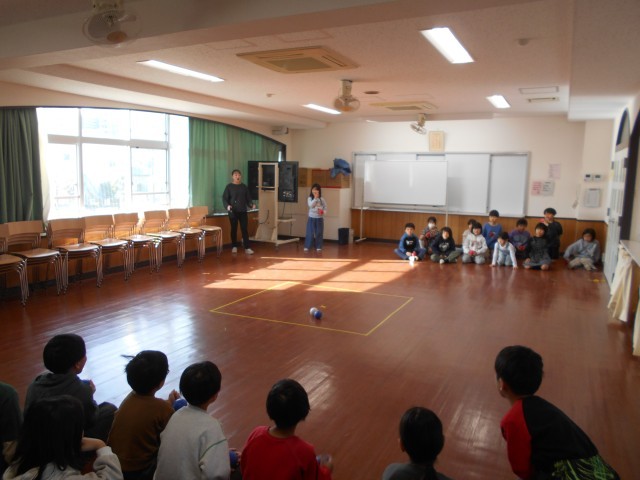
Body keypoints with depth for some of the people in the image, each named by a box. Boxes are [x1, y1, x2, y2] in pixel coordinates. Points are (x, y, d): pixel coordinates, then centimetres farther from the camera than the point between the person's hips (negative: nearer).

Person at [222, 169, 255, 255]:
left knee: (244, 229, -3)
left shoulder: (244, 187, 9)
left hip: (243, 211, 2)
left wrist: (252, 204, -8)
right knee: (234, 229, 6)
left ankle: (247, 248, -5)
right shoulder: (229, 187, 1)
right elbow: (224, 198, -3)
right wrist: (227, 206, -21)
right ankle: (234, 246, 18)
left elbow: (248, 198, 11)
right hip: (233, 211, -2)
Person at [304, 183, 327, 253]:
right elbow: (310, 205, -20)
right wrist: (315, 198, -23)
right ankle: (307, 246, 7)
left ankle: (318, 247, 15)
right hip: (311, 218, -1)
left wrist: (323, 212, -15)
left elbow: (325, 207, 5)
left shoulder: (321, 199, 0)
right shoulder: (310, 198, -3)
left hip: (319, 218, 1)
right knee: (310, 233, -2)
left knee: (319, 233, 6)